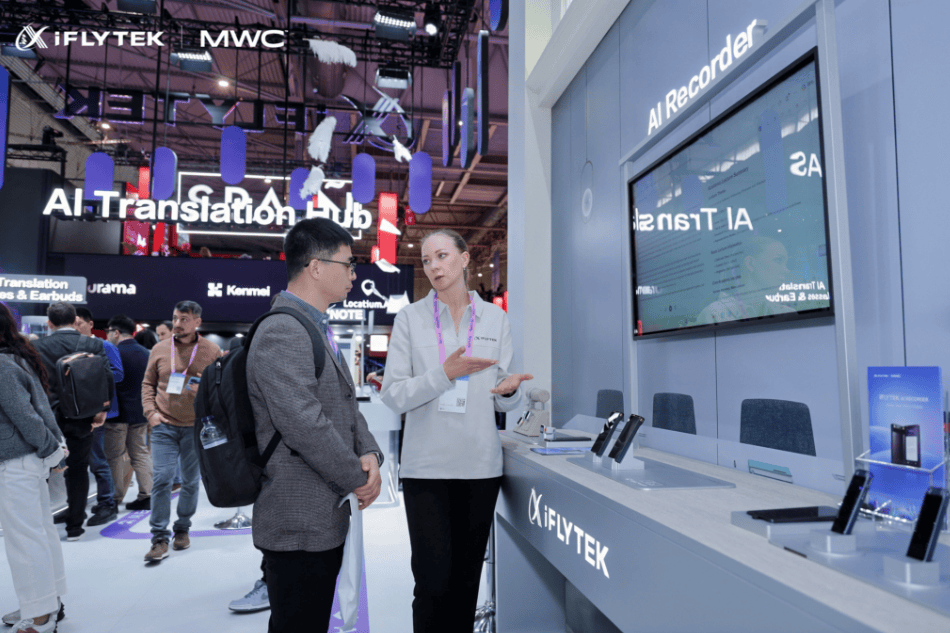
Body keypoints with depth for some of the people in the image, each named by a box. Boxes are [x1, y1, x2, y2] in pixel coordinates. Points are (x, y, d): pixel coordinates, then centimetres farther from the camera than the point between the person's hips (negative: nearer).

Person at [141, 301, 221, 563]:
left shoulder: (212, 351, -1)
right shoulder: (159, 349, 4)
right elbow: (148, 383, 10)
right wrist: (151, 412, -2)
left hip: (196, 427, 0)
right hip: (164, 426, 1)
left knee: (191, 481, 10)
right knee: (161, 478, -6)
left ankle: (182, 528, 29)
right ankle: (159, 538, 4)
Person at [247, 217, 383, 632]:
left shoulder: (318, 329, 15)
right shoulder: (282, 333, -19)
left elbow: (345, 403, 17)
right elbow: (304, 423, -26)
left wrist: (369, 453, -1)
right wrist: (358, 478, -14)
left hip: (326, 518, 10)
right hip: (299, 524, -10)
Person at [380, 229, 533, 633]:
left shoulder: (495, 319, 7)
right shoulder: (410, 318, 1)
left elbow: (505, 401, 9)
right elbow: (393, 395, -4)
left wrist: (510, 389, -15)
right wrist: (446, 373, -17)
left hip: (480, 464, 2)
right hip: (427, 466, -2)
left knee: (466, 580, 11)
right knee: (433, 583, -5)